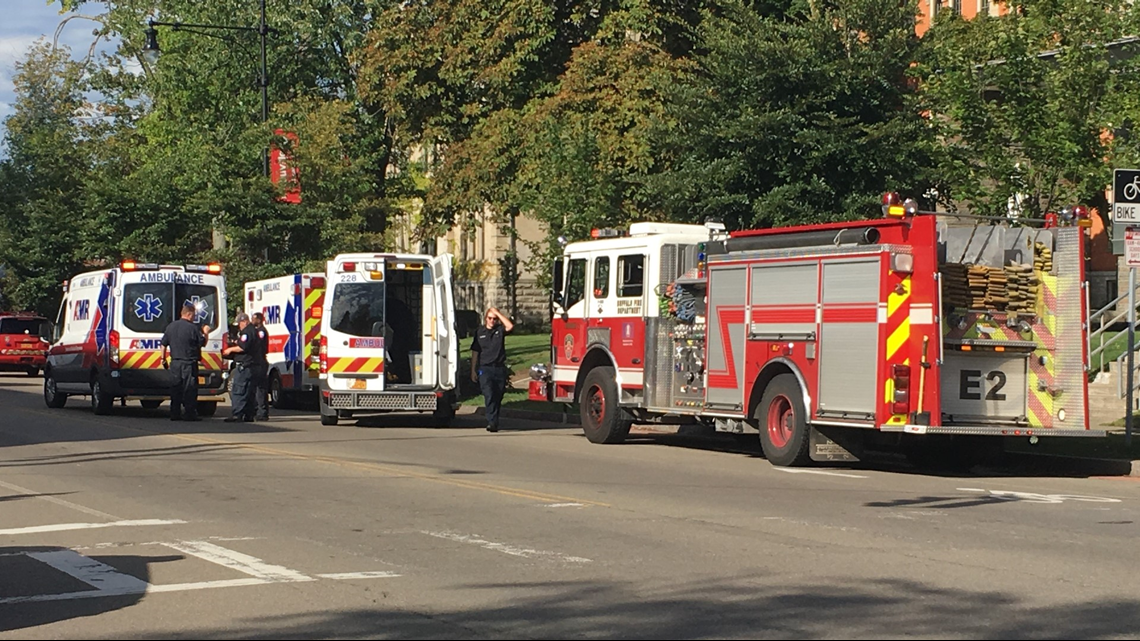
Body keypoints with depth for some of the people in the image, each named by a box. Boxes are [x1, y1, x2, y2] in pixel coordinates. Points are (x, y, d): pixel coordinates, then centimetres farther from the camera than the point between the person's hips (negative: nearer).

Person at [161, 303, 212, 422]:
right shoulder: (192, 328, -10)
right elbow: (202, 343, -3)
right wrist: (205, 332, 14)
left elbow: (164, 344, 12)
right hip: (189, 363, -6)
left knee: (175, 388, 10)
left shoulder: (170, 327, 9)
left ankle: (175, 414, 10)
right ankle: (189, 414, -4)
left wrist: (163, 359, 22)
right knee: (190, 389, -2)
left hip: (174, 363, 6)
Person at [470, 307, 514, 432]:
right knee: (489, 396, -16)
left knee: (497, 398, 5)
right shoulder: (480, 332, 7)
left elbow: (510, 326, -15)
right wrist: (473, 371, 4)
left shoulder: (500, 330, 7)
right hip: (485, 369, -2)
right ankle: (492, 422, -24)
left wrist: (498, 313, -9)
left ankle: (494, 421, 16)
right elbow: (475, 352, 9)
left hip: (500, 369, 2)